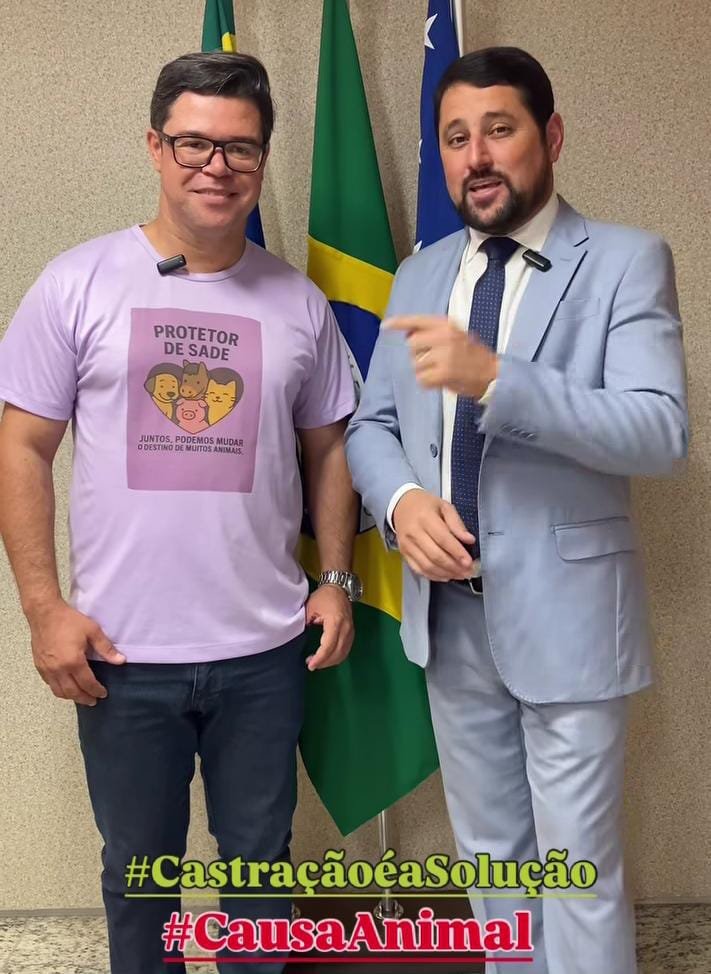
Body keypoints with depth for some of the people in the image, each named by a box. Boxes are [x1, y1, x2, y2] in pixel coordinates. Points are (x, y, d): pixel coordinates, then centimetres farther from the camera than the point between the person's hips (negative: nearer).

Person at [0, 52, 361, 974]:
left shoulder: (298, 301, 3)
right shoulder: (78, 284, -4)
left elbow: (326, 448, 11)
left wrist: (336, 578, 2)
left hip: (264, 651, 2)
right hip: (122, 654, -1)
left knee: (260, 863, 18)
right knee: (139, 870, 18)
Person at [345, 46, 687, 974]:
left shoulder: (627, 261, -7)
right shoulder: (419, 275, 9)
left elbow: (660, 431, -20)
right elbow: (371, 425, 10)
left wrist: (495, 378, -32)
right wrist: (401, 500, -12)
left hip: (562, 611, -5)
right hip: (447, 610, 5)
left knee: (576, 867, 7)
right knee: (489, 850, 21)